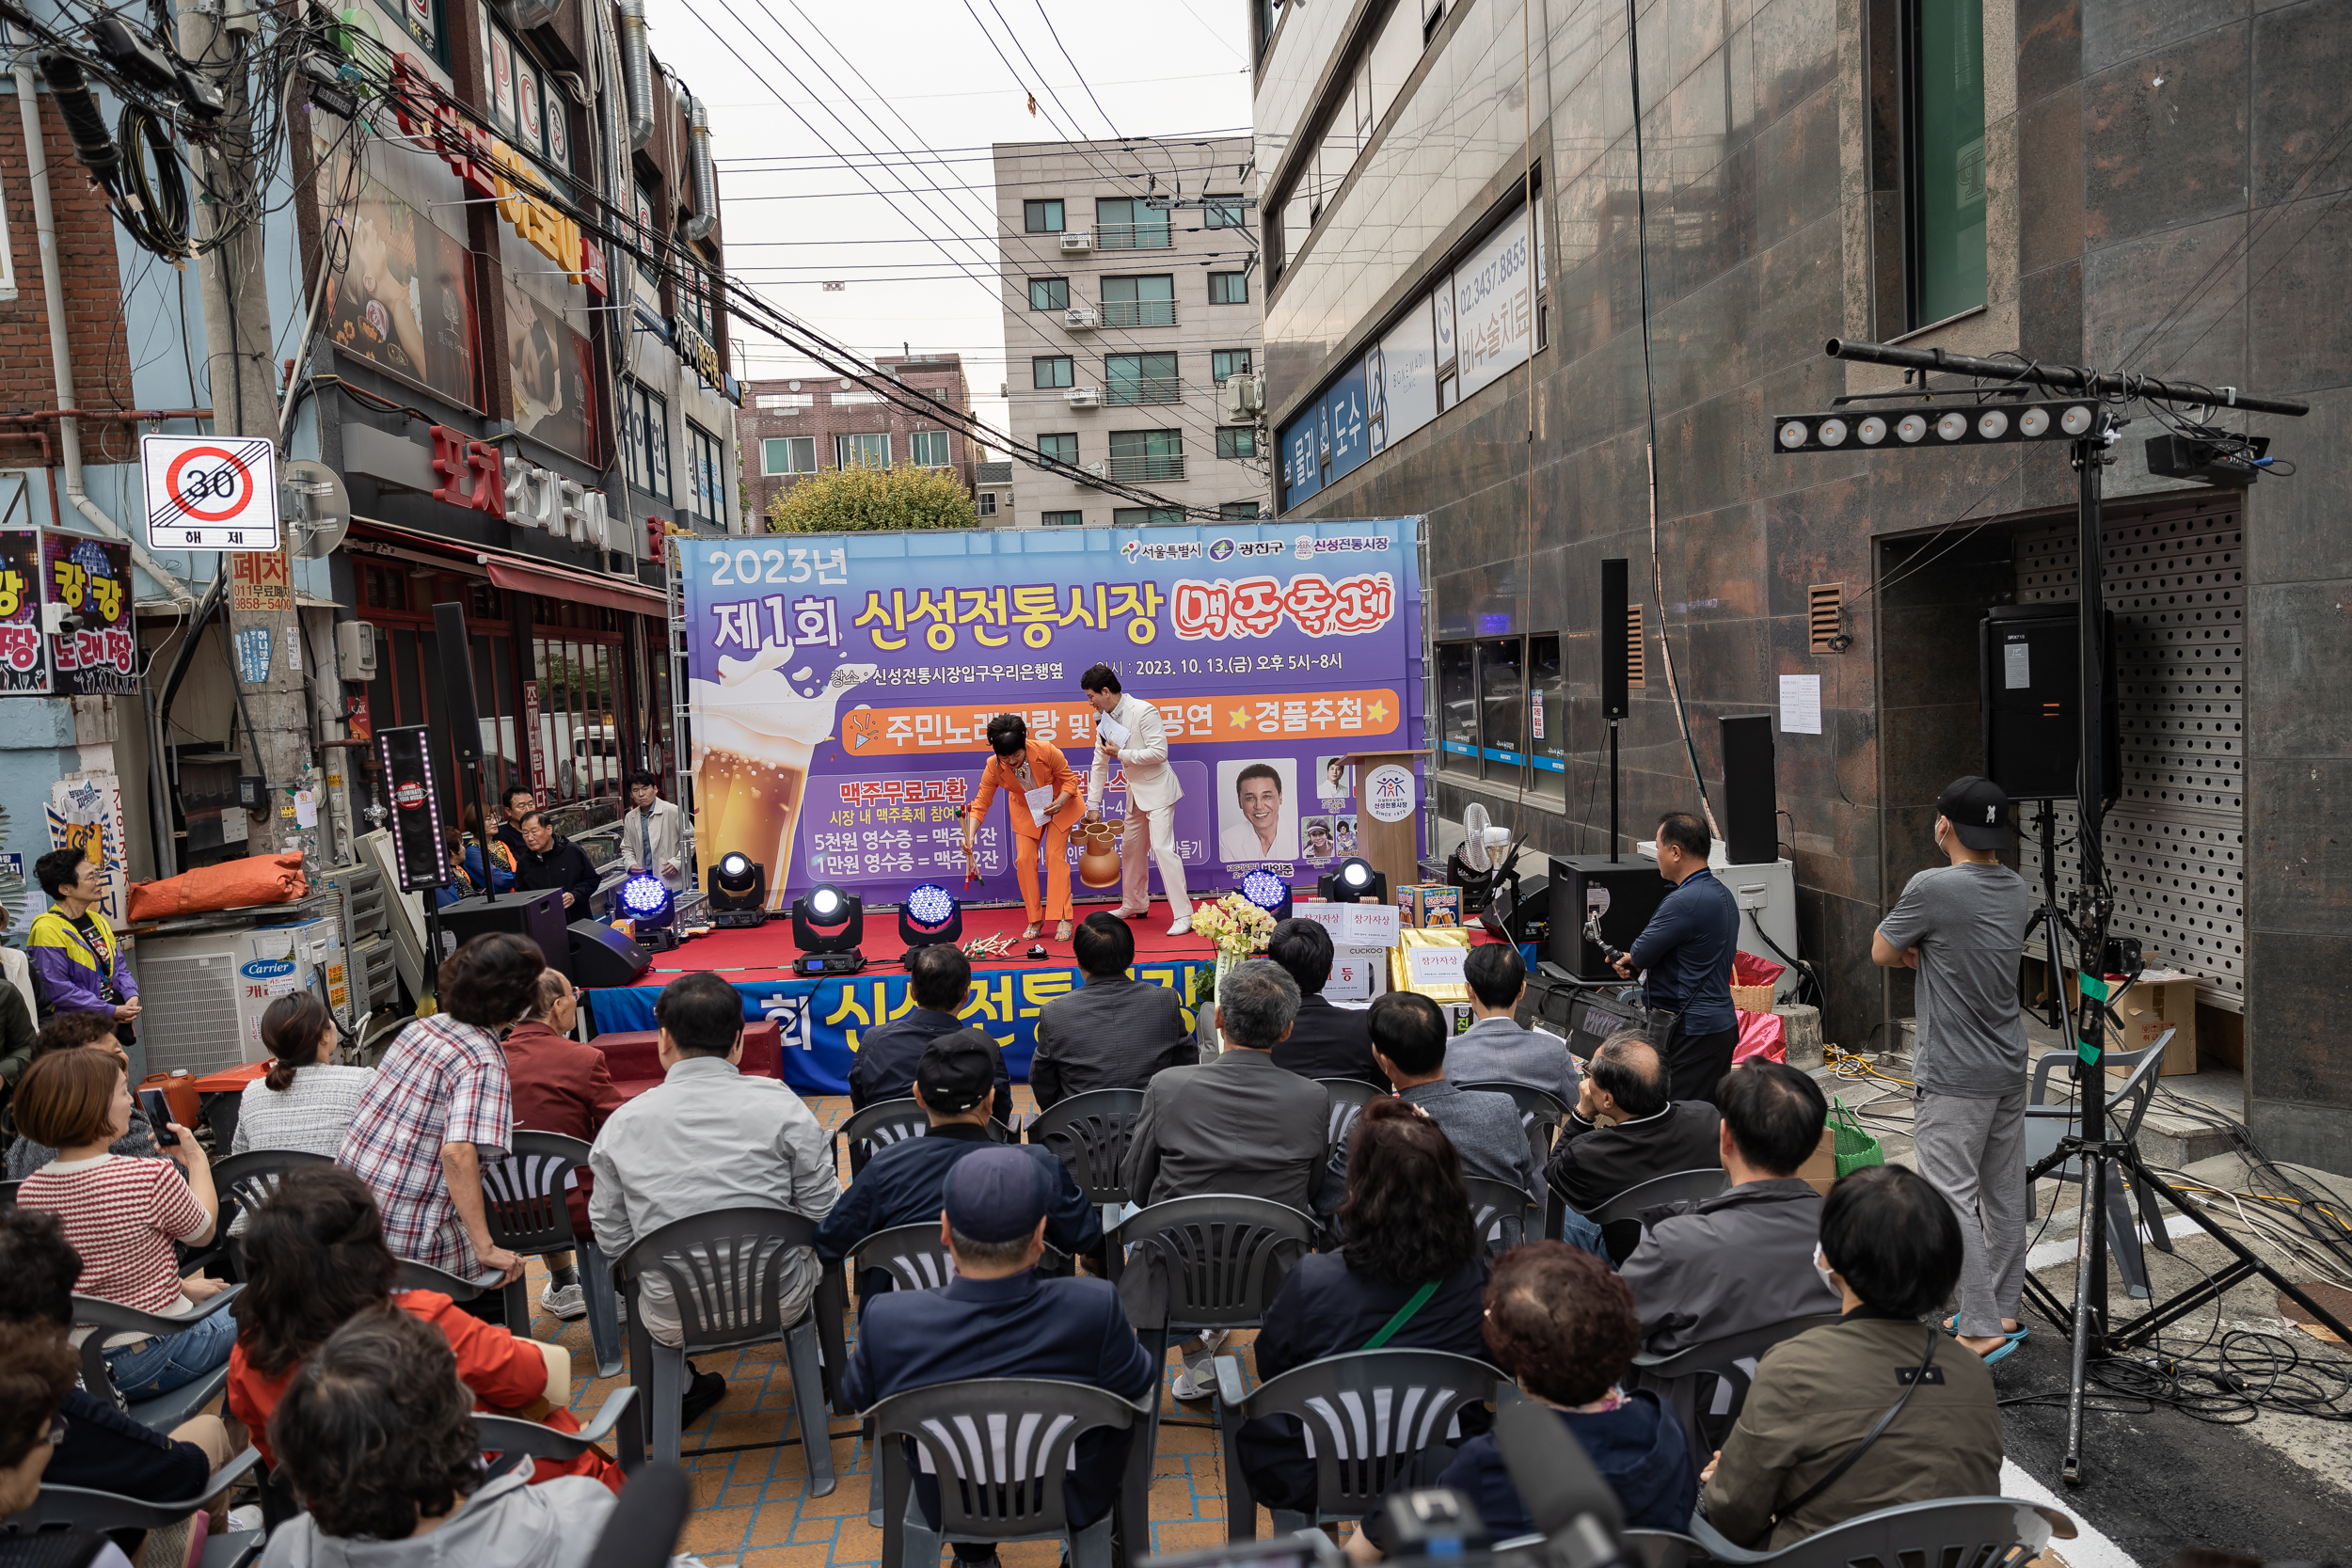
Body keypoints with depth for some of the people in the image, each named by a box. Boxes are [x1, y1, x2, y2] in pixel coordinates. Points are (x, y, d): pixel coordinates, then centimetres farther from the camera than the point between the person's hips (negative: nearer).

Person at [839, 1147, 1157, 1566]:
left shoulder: (889, 1321, -29)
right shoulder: (1096, 1311, -34)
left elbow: (855, 1397, -7)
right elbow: (1141, 1384, -13)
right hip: (1071, 1506, -1)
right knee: (1123, 1395, 24)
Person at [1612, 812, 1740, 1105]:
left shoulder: (1684, 902, -22)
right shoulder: (1721, 893, 11)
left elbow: (1642, 954, -13)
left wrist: (1632, 958, 9)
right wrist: (1634, 962, 7)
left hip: (1693, 1031, -10)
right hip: (1722, 1023, 10)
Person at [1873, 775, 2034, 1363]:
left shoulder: (1933, 887, -19)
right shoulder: (2017, 891, 5)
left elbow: (1881, 953, -7)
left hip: (1954, 1080, -8)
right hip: (2009, 1070, 8)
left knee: (1952, 1200, -3)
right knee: (2004, 1193, 16)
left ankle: (1981, 1330, -1)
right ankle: (2003, 1309, 27)